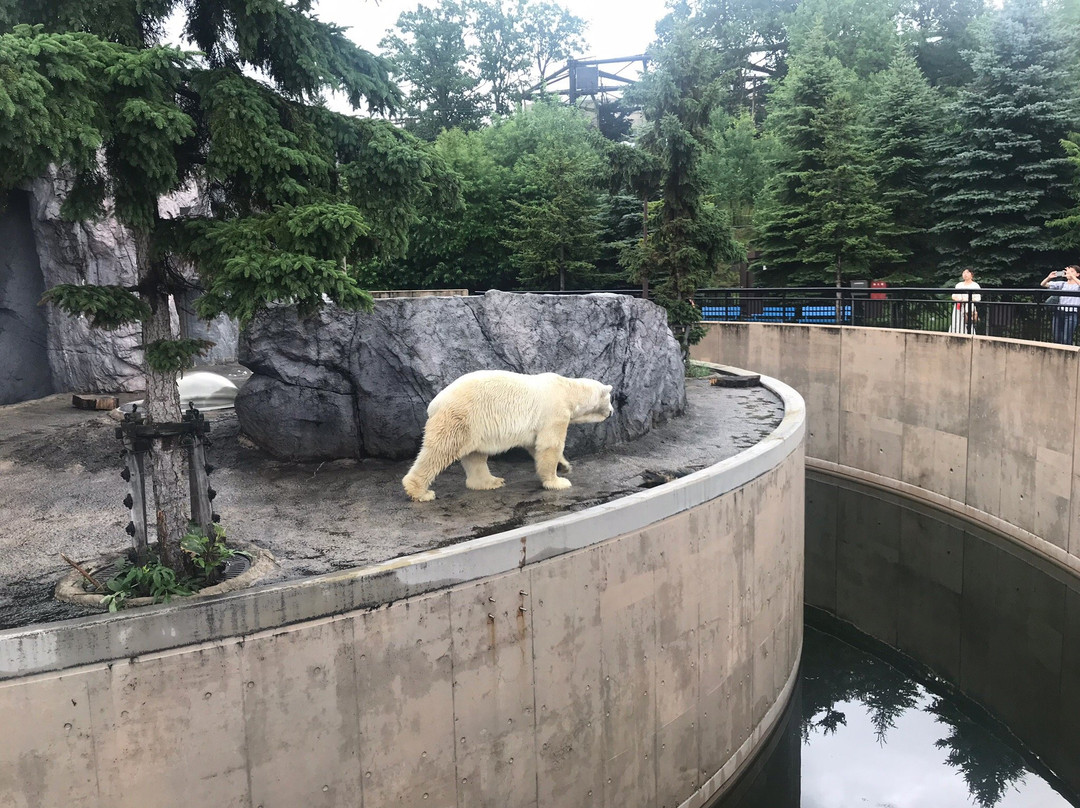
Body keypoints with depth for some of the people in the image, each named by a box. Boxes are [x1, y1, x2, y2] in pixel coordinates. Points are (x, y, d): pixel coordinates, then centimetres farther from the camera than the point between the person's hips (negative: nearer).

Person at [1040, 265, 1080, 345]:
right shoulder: (1062, 284, 14)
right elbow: (1043, 284, 10)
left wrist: (1072, 276, -25)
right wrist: (1049, 277, -8)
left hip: (1071, 314, -4)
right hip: (1058, 312, 4)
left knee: (1066, 340, -8)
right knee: (1057, 339, 5)